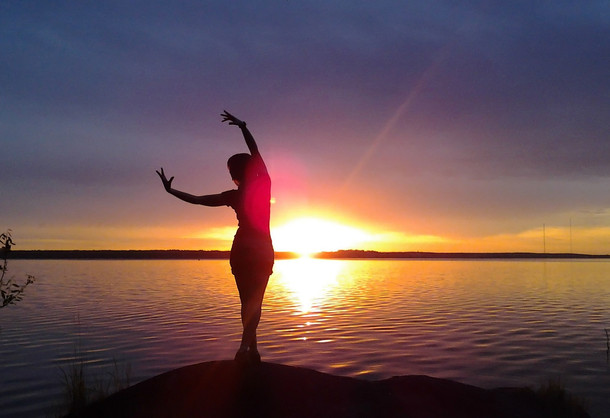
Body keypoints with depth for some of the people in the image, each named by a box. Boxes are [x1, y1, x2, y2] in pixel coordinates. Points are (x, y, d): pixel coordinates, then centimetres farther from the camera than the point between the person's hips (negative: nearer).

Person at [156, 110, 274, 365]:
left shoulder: (234, 196, -7)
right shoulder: (265, 184, -6)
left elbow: (197, 200, -5)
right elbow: (255, 152, 3)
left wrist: (170, 190, 6)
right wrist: (242, 127, 9)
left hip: (242, 251, 0)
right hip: (263, 251, 0)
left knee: (247, 301, 11)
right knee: (255, 301, 2)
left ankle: (251, 349, 11)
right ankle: (245, 346, -17)